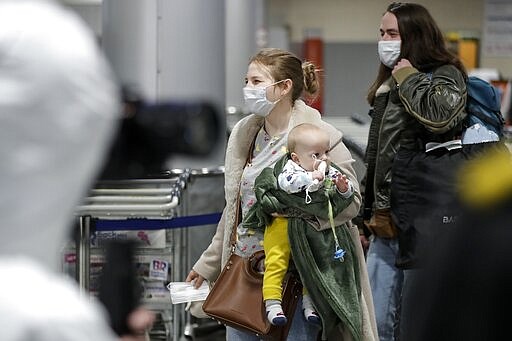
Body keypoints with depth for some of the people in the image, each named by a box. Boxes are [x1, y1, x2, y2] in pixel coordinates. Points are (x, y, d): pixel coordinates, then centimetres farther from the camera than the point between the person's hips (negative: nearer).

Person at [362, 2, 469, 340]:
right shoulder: (388, 85, 20)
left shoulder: (446, 75, -5)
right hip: (387, 222, 8)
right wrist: (367, 217, 26)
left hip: (421, 221, -8)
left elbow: (440, 115, -29)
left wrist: (409, 78, -13)